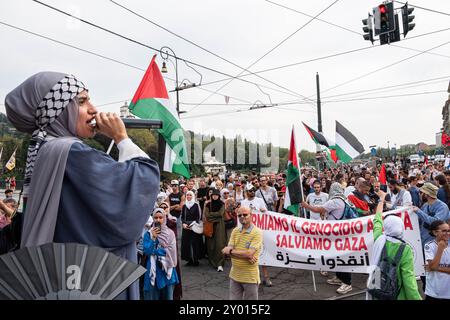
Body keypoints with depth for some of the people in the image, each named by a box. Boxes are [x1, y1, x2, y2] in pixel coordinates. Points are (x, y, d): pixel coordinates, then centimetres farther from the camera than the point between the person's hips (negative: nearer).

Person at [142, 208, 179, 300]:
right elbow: (146, 251, -10)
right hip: (153, 268, 0)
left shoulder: (170, 233, -3)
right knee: (153, 294, 8)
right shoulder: (148, 234, -2)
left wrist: (154, 250, -10)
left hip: (167, 268, 0)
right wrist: (153, 238, -18)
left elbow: (170, 252, -9)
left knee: (167, 294, 10)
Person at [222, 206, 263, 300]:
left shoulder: (257, 232, -14)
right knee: (234, 298, 16)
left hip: (250, 277, -5)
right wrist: (245, 256, -19)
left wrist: (231, 251, -11)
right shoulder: (235, 231, 4)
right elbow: (228, 251, -4)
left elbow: (249, 253, -23)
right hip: (234, 275, 5)